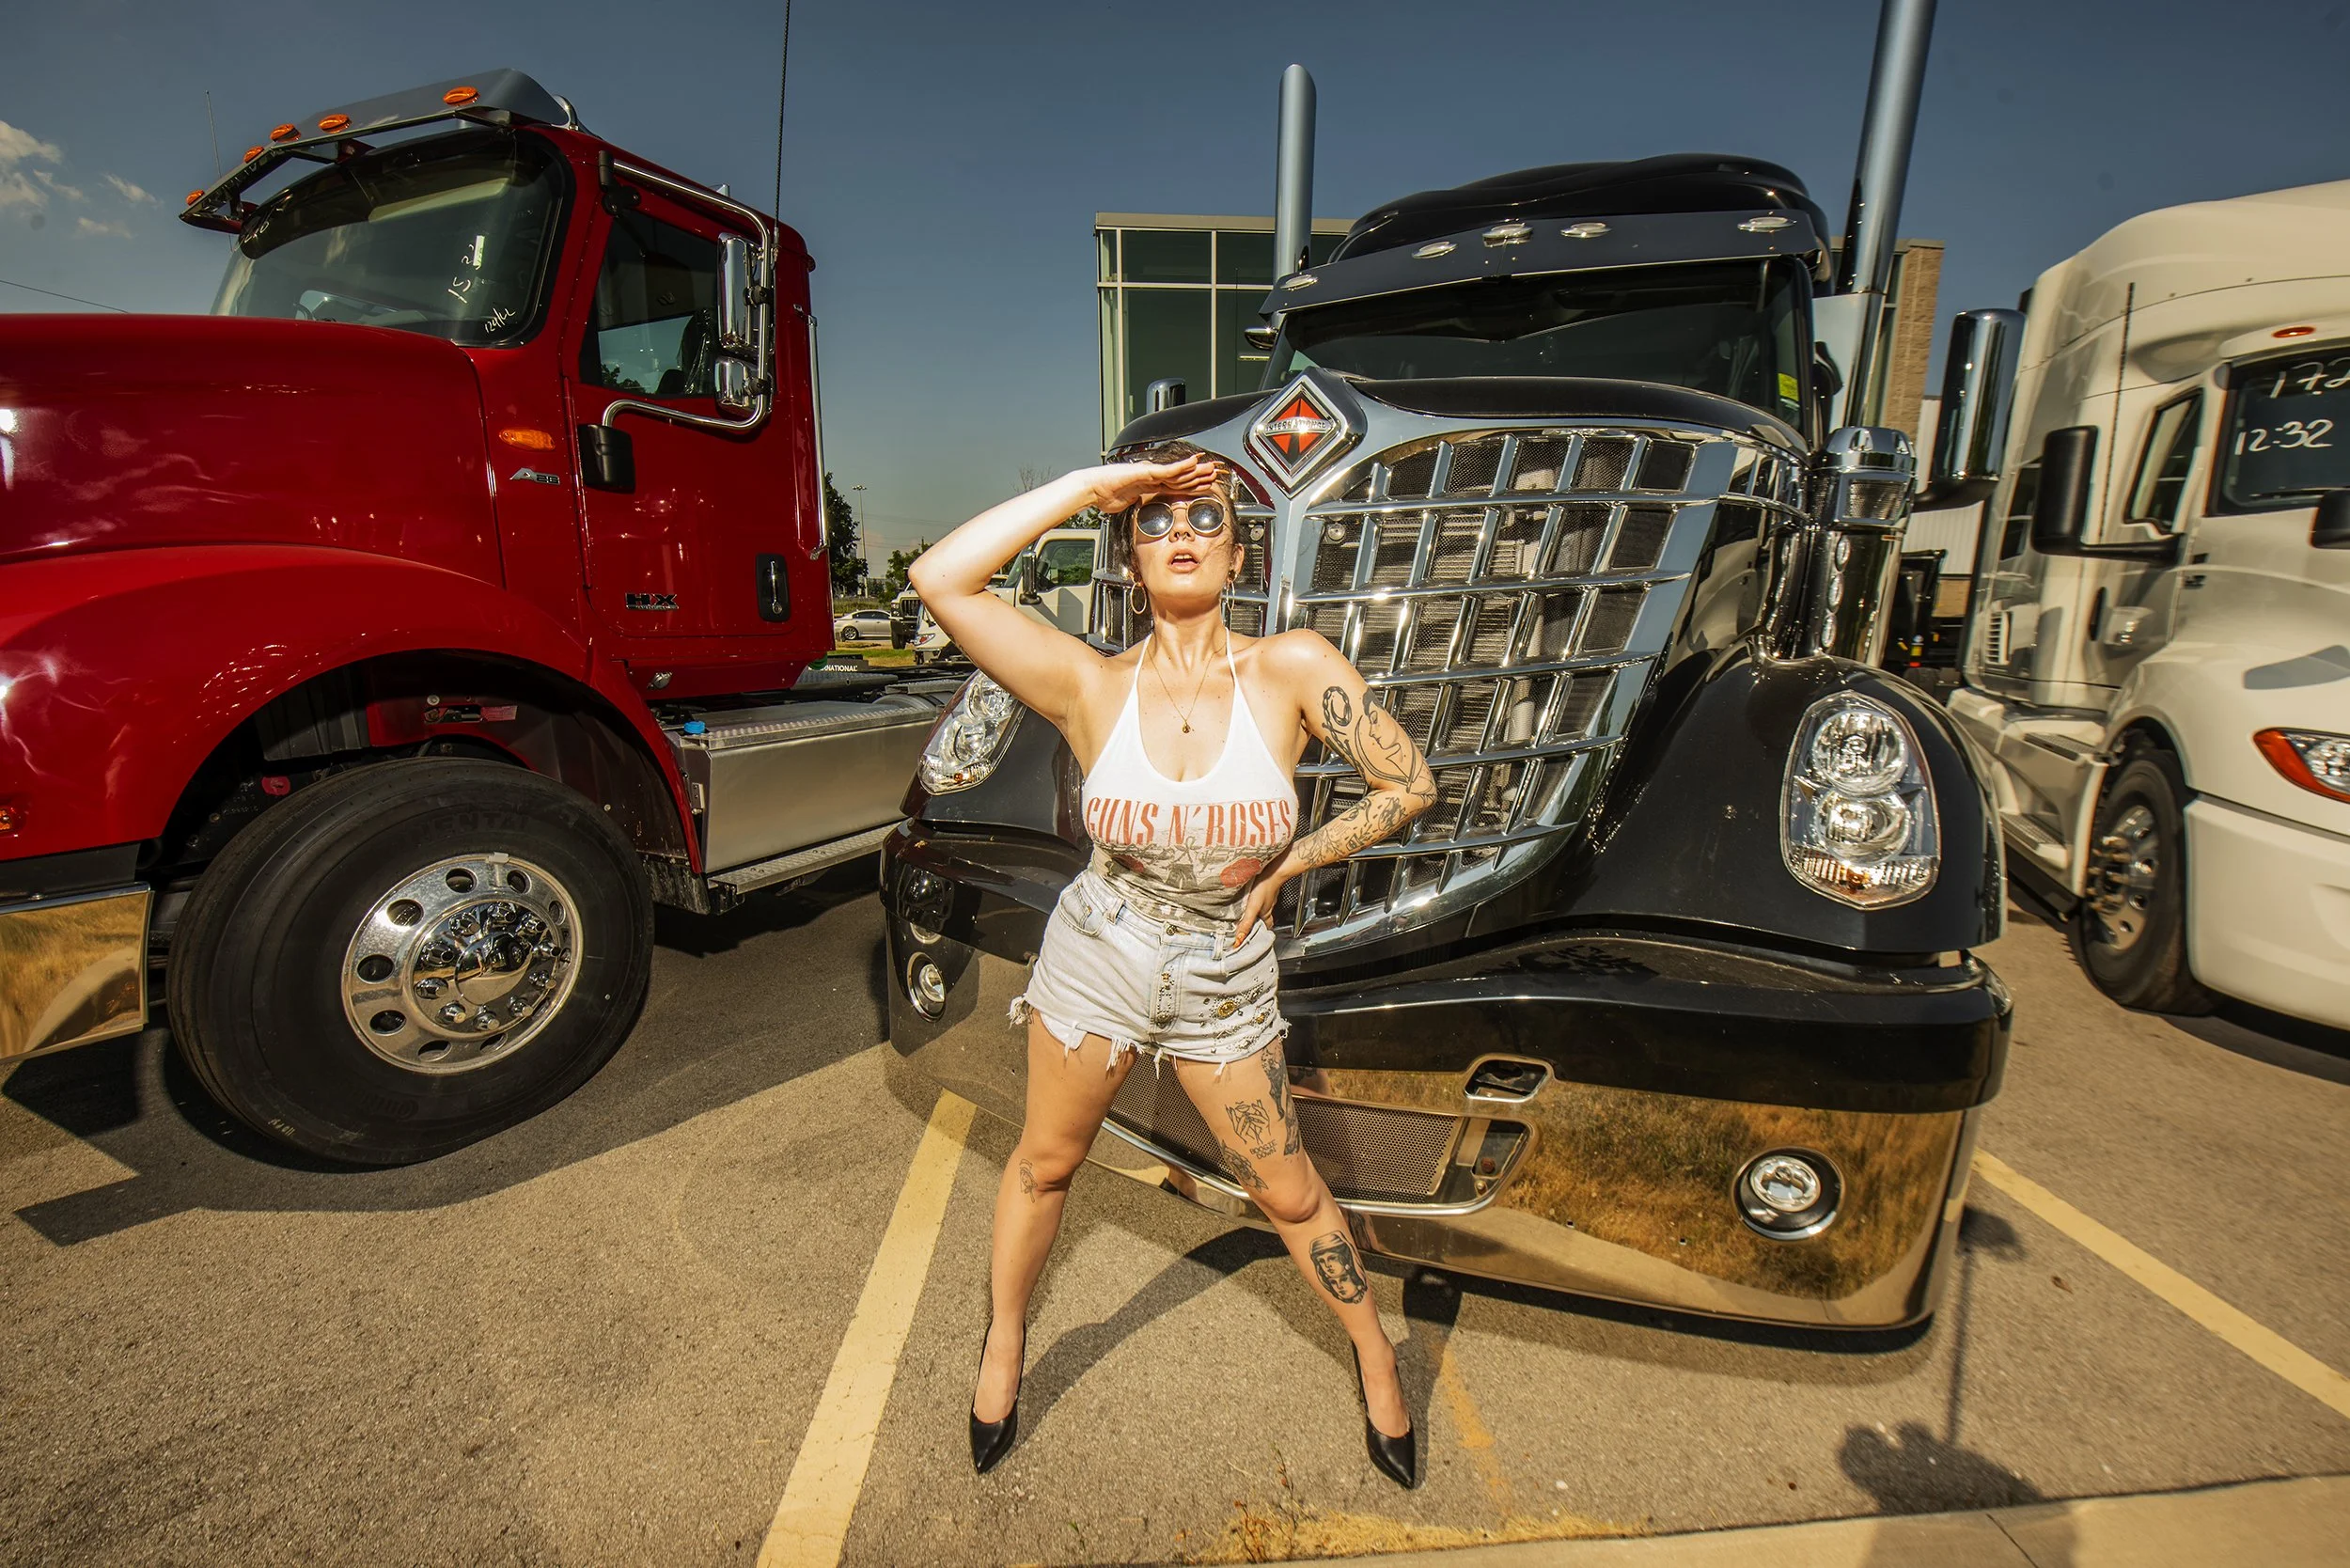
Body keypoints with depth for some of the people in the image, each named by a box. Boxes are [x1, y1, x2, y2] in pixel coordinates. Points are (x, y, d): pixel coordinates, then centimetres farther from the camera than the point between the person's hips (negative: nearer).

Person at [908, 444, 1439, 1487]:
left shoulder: (1293, 671, -17)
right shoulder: (1092, 688, -16)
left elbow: (1409, 786, -9)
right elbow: (940, 578, -25)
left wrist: (1287, 864, -10)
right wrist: (1091, 484, -23)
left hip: (1224, 985, 0)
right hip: (1097, 961, 1)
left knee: (1288, 1193, 15)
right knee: (1045, 1164, 20)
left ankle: (1373, 1352, 45)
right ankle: (1003, 1342, 50)